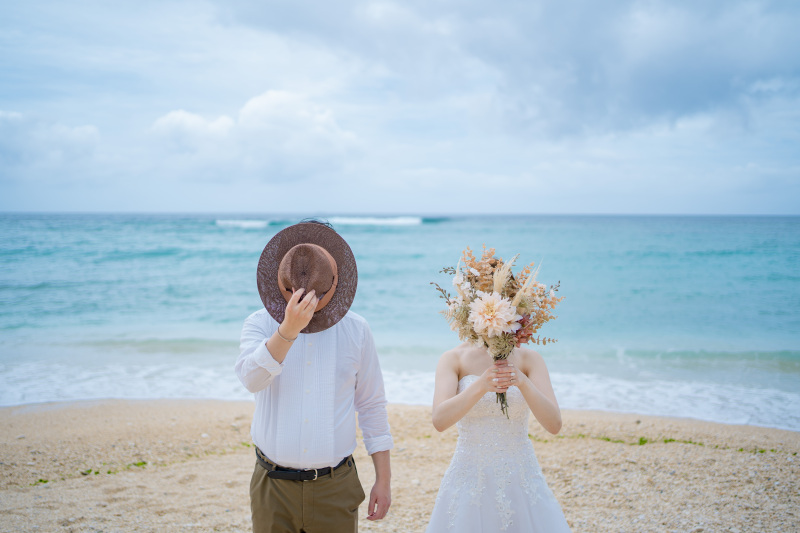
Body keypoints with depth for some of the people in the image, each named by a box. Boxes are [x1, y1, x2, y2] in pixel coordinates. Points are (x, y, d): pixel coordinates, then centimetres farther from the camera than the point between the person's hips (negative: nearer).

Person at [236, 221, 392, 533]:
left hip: (335, 489, 0)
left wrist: (383, 480, 4)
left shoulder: (356, 330, 0)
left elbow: (372, 407, 5)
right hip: (274, 488, 0)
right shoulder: (260, 324, -2)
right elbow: (251, 378, -22)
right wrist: (289, 328, -34)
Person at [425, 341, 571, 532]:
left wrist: (523, 382, -33)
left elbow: (554, 424, -16)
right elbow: (440, 421, -21)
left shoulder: (529, 358, -5)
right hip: (469, 477, 0)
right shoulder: (453, 358, -7)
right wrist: (481, 386, -37)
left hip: (521, 478, 1)